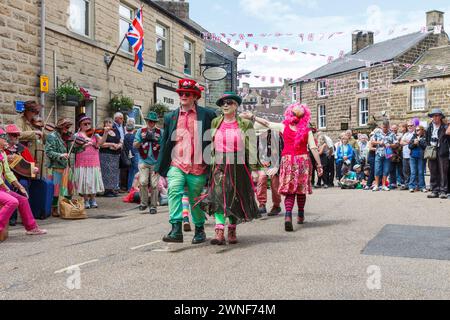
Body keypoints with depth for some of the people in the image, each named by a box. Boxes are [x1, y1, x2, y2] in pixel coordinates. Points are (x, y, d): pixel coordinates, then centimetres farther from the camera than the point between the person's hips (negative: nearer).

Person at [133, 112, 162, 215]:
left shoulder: (160, 132, 7)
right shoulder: (141, 131, 9)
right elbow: (135, 145, 4)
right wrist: (142, 140, -13)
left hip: (156, 162, 0)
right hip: (144, 161, 0)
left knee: (154, 185, 0)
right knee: (143, 182, -11)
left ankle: (153, 206, 9)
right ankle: (144, 203, 7)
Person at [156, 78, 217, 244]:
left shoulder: (207, 115, 2)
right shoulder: (170, 117, 10)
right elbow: (164, 143, 12)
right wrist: (160, 167, 9)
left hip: (198, 167, -1)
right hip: (176, 165, 2)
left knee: (196, 200, 9)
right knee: (174, 191, -21)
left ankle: (200, 230, 29)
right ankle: (176, 229, -23)